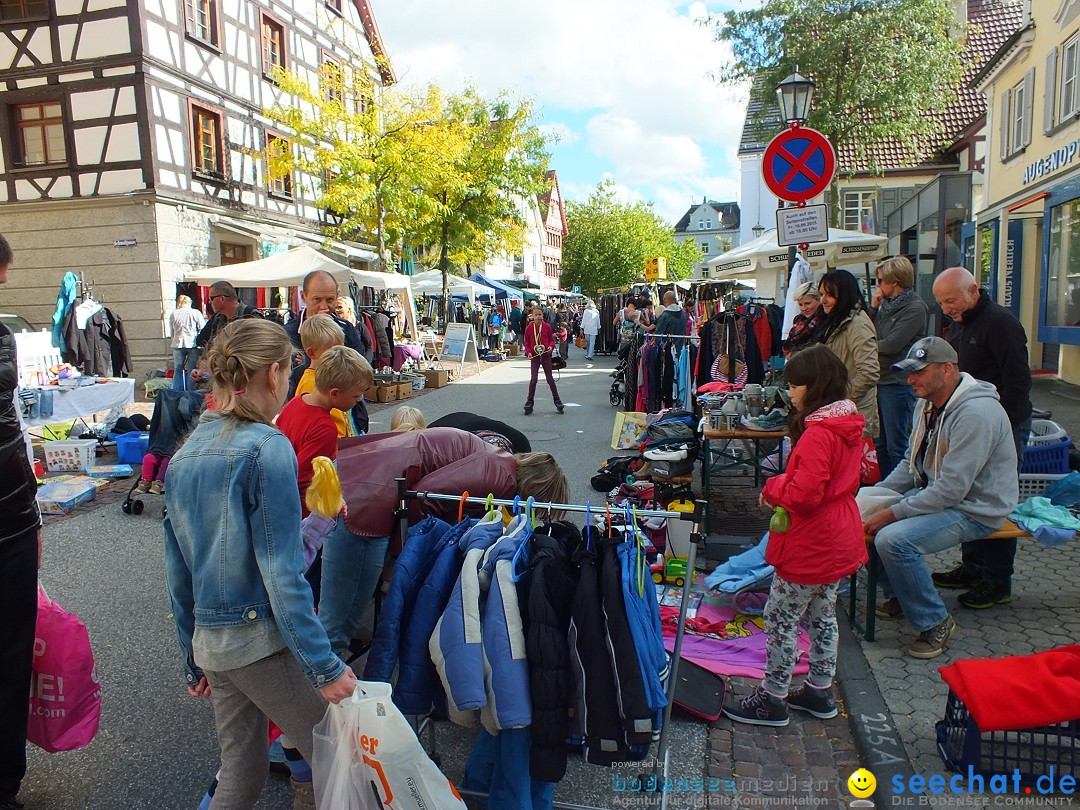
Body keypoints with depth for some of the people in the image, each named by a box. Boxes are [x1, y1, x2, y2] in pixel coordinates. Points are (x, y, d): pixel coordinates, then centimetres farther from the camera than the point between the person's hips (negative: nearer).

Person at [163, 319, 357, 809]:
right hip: (264, 639, -8)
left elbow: (178, 573, 12)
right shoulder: (267, 448, -15)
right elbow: (281, 572, -18)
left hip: (210, 640, 8)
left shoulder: (183, 458, 8)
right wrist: (324, 667, -15)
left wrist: (194, 661, 21)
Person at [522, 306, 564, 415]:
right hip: (534, 357, -1)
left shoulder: (547, 327, -2)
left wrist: (551, 346, -13)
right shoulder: (529, 328, -3)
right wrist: (528, 352, -10)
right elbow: (526, 342, 5)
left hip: (546, 355, 1)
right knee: (533, 379, -9)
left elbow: (552, 339, 6)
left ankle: (556, 400, 18)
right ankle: (529, 402, 3)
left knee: (550, 379, 6)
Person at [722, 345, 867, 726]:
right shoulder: (850, 425, 6)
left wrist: (772, 487, -11)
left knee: (779, 620, 3)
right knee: (823, 615, 21)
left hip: (810, 548, -10)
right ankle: (820, 691, 34)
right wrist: (784, 484, 8)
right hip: (841, 542, 10)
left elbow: (804, 493, -30)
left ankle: (772, 699, 14)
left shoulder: (818, 434, -25)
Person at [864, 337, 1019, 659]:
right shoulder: (928, 403, 4)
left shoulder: (976, 413, -26)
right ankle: (897, 596, 16)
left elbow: (951, 489, -28)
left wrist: (892, 513, -25)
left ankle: (935, 622, -6)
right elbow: (911, 463, 13)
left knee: (893, 539, -28)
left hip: (974, 508, -9)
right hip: (935, 492, 10)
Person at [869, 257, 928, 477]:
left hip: (898, 383, -8)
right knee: (881, 443, 15)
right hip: (880, 381, 8)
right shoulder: (887, 304, 13)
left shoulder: (915, 308, -11)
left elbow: (892, 344, -18)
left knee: (896, 445, -1)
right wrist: (873, 307, 1)